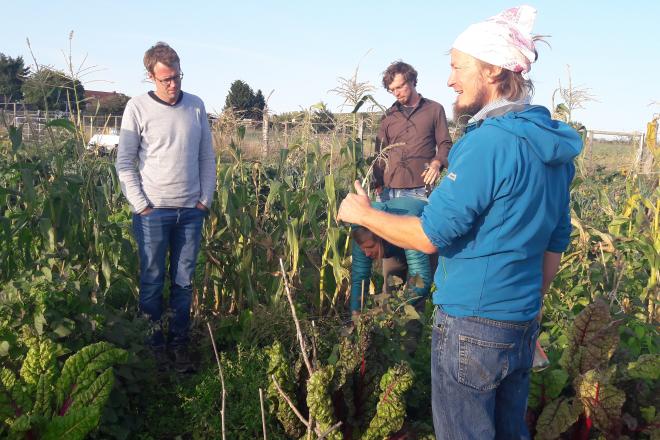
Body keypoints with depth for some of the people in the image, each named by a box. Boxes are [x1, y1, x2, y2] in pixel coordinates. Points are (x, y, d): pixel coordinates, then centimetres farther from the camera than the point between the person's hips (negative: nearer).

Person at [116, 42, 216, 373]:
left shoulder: (196, 107, 6)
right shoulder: (137, 108, -3)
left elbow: (207, 158, 11)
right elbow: (124, 163, -1)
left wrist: (206, 199, 4)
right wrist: (141, 206, -7)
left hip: (191, 212, 3)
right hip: (153, 212, -2)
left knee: (183, 282, 7)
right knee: (152, 282, 5)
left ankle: (179, 343, 19)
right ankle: (154, 345, 18)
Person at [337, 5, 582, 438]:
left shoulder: (489, 142, -21)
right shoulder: (554, 146, 7)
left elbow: (430, 235, -18)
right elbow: (555, 245, 14)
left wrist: (364, 214, -3)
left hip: (473, 326, -8)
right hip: (522, 327, 8)